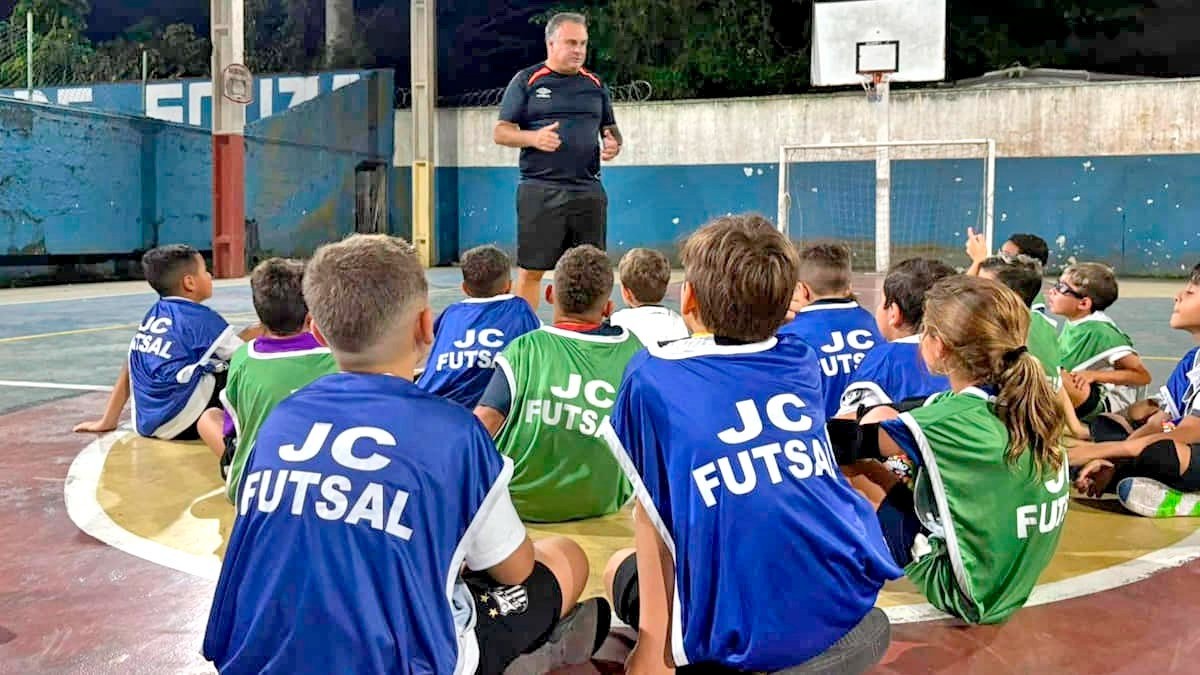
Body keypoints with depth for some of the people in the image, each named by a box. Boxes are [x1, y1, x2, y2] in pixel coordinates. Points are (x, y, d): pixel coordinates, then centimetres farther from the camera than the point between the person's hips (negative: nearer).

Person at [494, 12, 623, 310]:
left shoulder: (595, 84, 15)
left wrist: (614, 146, -1)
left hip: (588, 191, 4)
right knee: (531, 269, -1)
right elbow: (500, 132, 3)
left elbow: (611, 129, 23)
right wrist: (533, 137, -16)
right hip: (540, 190, -4)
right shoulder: (526, 81, 4)